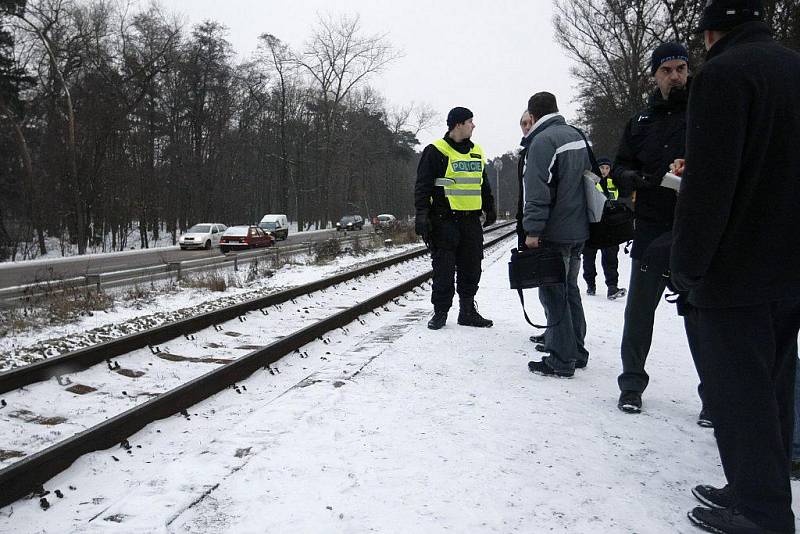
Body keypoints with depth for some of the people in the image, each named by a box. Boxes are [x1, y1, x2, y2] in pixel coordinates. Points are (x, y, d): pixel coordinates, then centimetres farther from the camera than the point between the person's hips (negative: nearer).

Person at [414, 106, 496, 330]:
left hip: (471, 220, 6)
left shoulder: (476, 152, 16)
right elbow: (423, 185, -8)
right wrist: (422, 215, -16)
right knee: (444, 269, -2)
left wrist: (490, 209, 24)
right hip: (444, 220, -6)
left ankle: (468, 311, 18)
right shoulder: (436, 151, -6)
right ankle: (440, 312, 10)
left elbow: (483, 184, 27)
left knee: (471, 269, 8)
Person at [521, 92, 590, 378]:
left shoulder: (542, 141, -13)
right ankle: (576, 352, 26)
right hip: (579, 230, 9)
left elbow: (537, 191, -20)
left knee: (553, 294, -2)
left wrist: (532, 230, -18)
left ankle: (561, 360, 1)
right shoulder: (577, 136, 14)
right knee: (570, 290, 18)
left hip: (554, 233, -9)